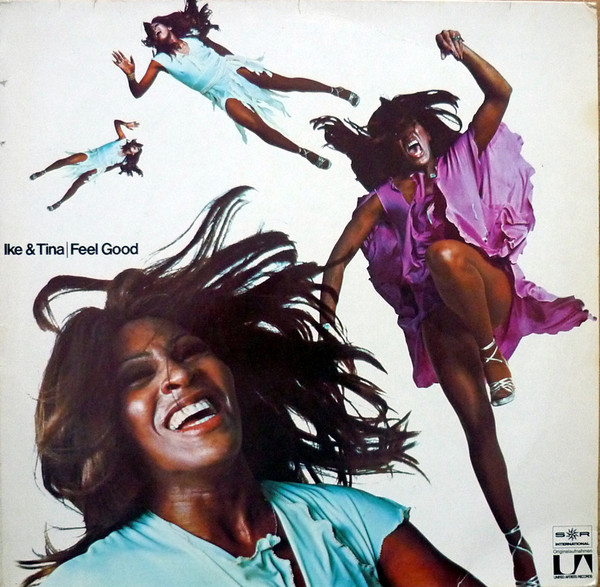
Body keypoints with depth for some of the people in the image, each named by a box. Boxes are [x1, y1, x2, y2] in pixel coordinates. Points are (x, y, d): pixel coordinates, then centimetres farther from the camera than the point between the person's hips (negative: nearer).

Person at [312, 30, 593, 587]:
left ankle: (494, 353, -14)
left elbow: (499, 94, 8)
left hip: (491, 289, 0)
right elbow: (339, 258, 2)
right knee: (477, 426, -2)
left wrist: (461, 52, -4)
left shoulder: (461, 160, 16)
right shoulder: (384, 197, 12)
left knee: (445, 251, -35)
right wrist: (327, 324, -8)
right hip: (439, 318, 1)